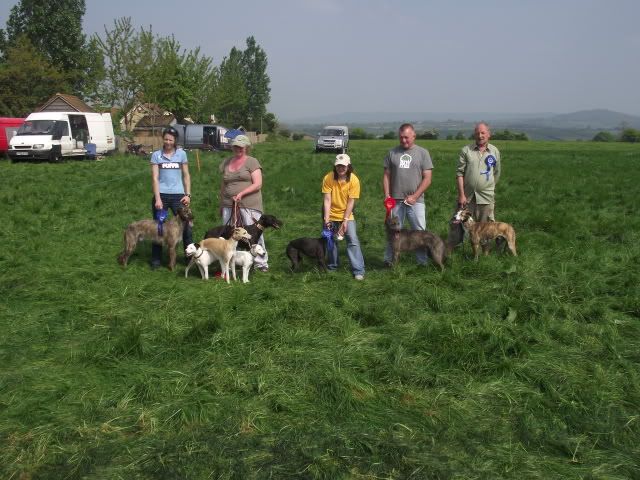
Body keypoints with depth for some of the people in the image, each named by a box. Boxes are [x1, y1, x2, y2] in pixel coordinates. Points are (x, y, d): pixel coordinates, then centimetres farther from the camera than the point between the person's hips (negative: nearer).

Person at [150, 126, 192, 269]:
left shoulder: (181, 154, 5)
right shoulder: (156, 155, 1)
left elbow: (186, 176, 8)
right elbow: (155, 178, -3)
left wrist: (188, 194, -1)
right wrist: (158, 199, -11)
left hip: (178, 195, 0)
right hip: (161, 195, 0)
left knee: (185, 226, -1)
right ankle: (156, 260, 15)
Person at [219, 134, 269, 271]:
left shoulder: (252, 162, 0)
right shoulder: (226, 163, 16)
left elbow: (258, 184, -8)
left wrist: (241, 193, -18)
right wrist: (221, 204, 19)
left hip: (249, 205, -5)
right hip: (229, 205, 5)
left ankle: (261, 262, 2)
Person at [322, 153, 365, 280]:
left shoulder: (354, 180, -16)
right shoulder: (328, 178, -16)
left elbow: (351, 202, -15)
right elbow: (327, 200, -16)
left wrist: (345, 220, -18)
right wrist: (326, 219, -21)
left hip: (347, 215, -1)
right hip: (331, 215, 1)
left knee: (353, 241, -10)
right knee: (330, 241, 10)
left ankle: (359, 270, -6)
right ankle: (332, 266, 30)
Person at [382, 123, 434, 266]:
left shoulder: (422, 153, 2)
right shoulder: (392, 153, 8)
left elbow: (427, 179, -2)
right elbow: (386, 176, 10)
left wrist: (414, 196, -10)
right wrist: (387, 194, -3)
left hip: (416, 201, -1)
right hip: (396, 200, 2)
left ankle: (423, 263, 9)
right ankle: (389, 261, 16)